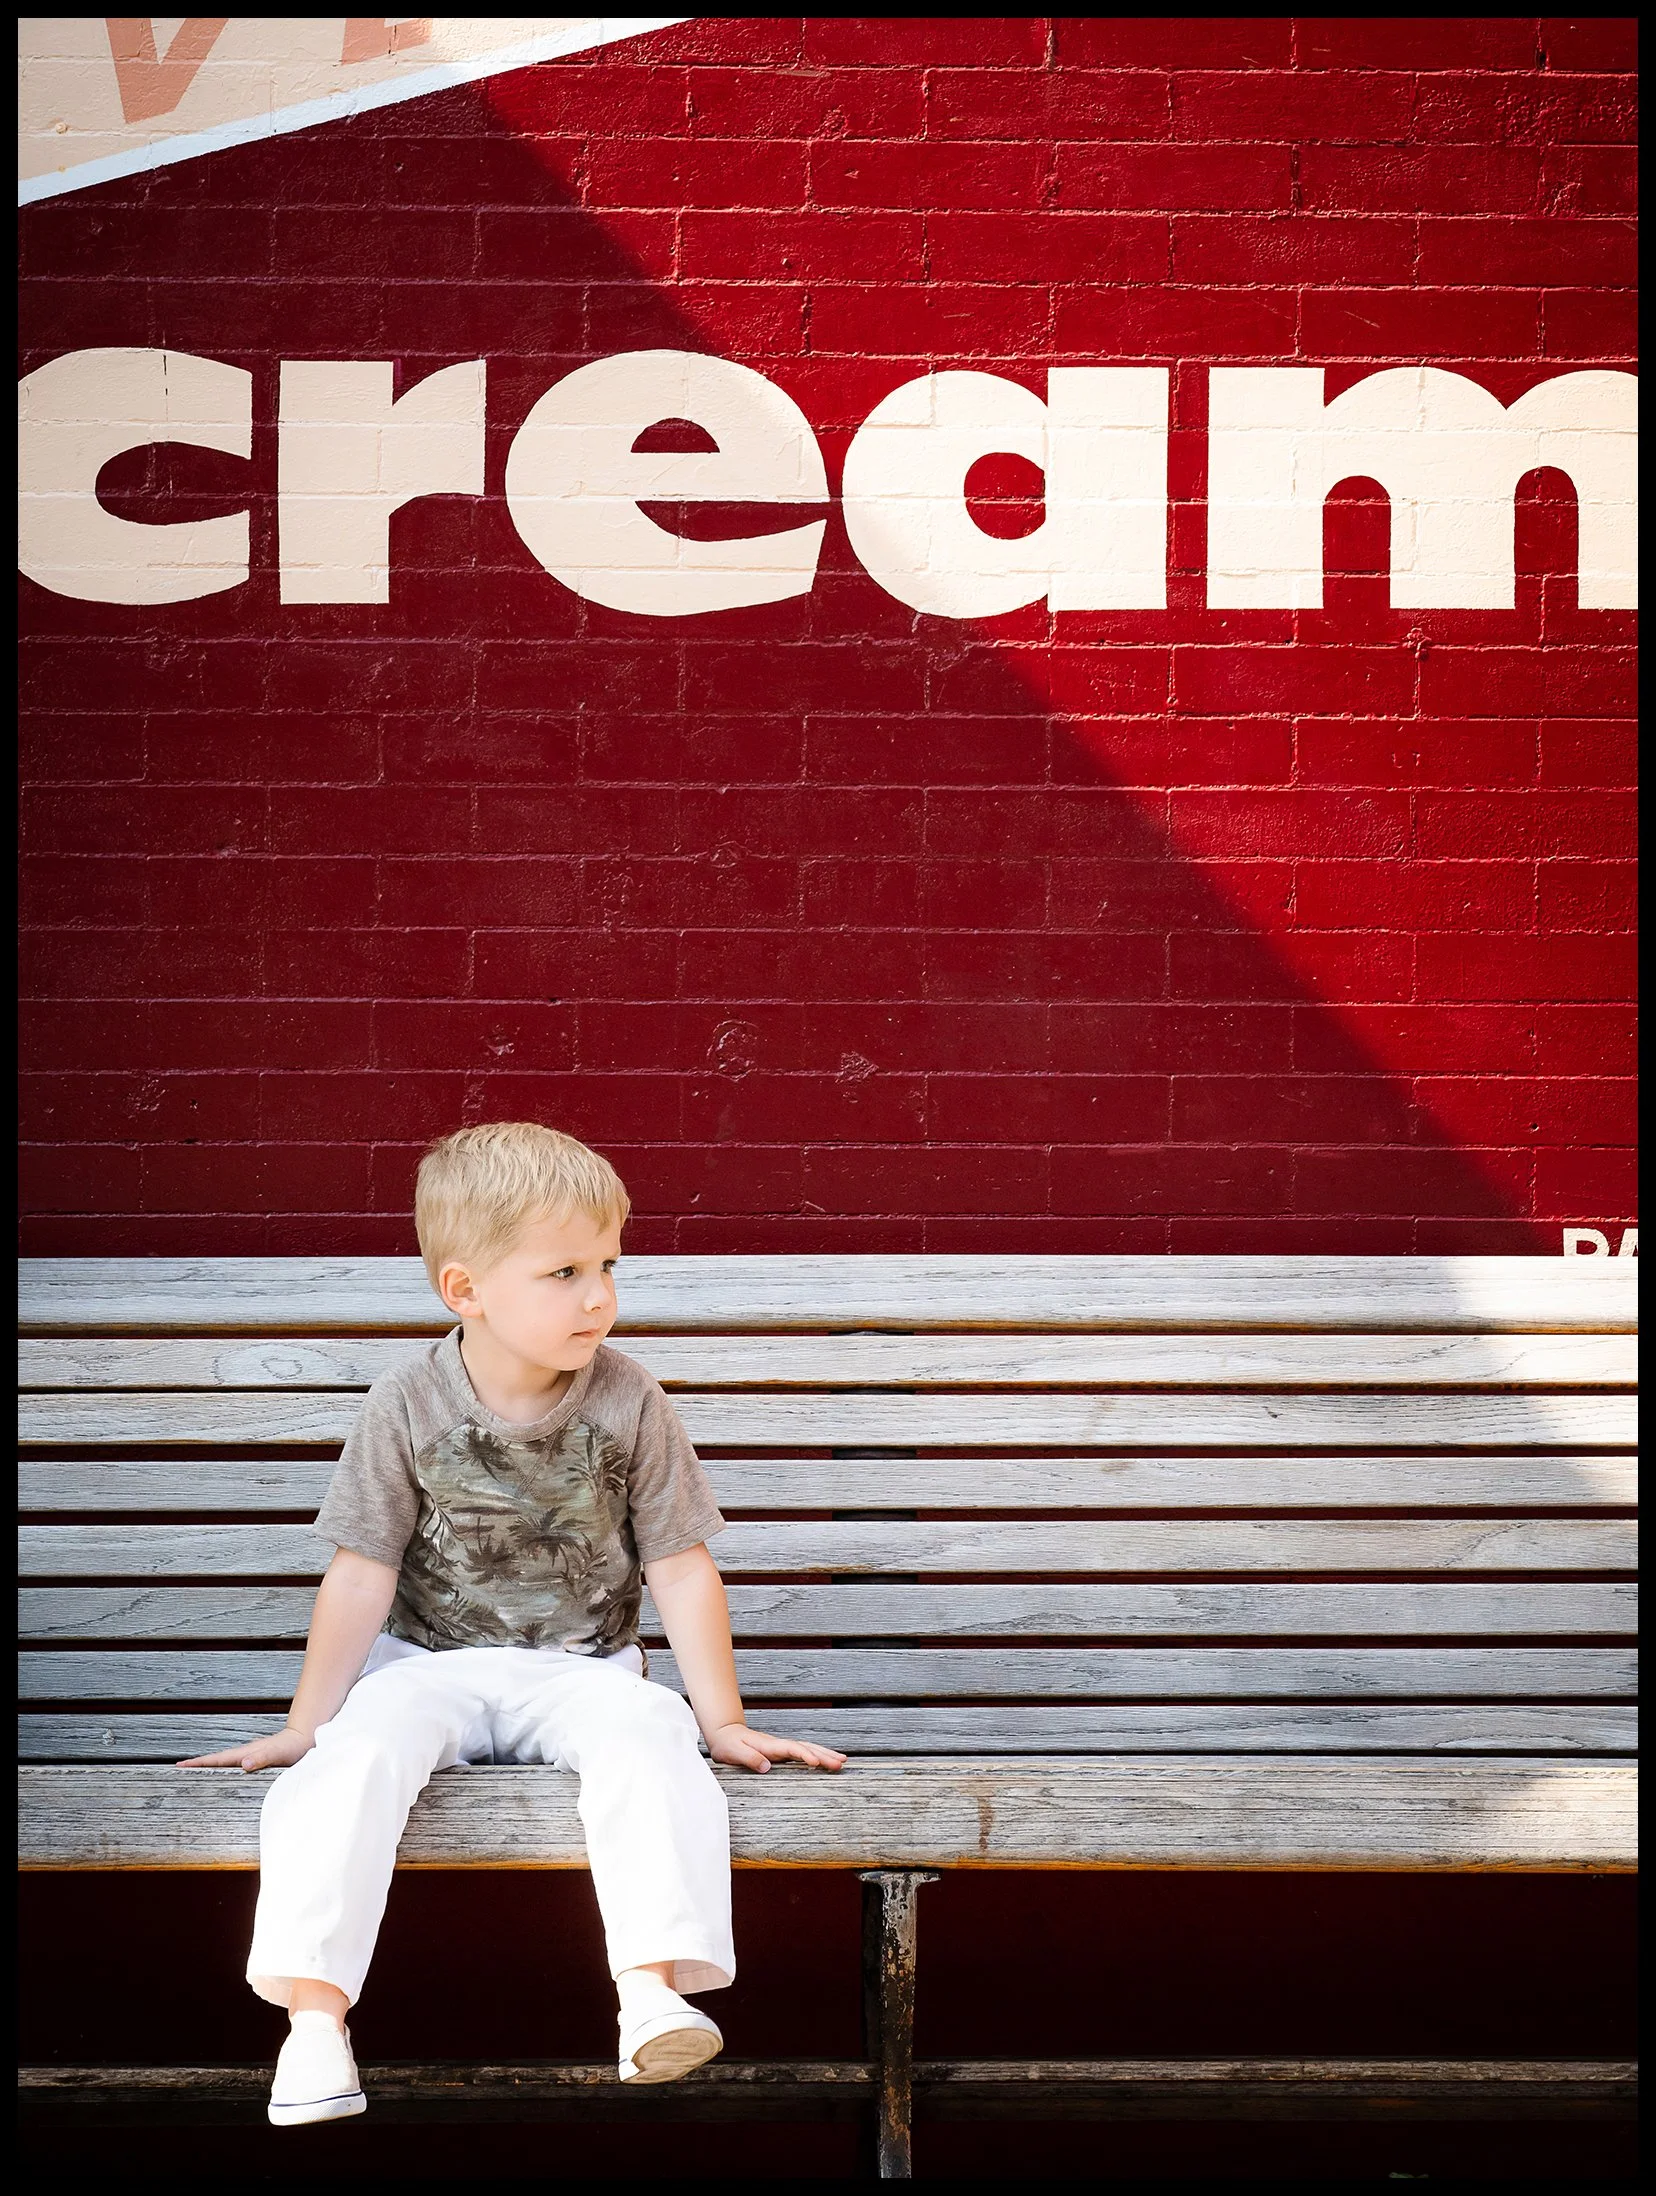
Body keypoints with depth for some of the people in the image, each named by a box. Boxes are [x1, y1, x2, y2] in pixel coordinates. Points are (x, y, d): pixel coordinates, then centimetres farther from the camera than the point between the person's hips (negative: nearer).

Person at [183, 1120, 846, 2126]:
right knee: (357, 1756, -30)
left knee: (649, 1738, -32)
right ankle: (313, 2012, -29)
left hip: (583, 1668, 0)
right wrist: (305, 1726, 1)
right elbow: (363, 1577, -1)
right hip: (431, 1664, 0)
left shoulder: (628, 1403, -5)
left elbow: (682, 1569, 1)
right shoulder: (408, 1410, -8)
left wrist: (724, 1720, 1)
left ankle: (653, 1987, -37)